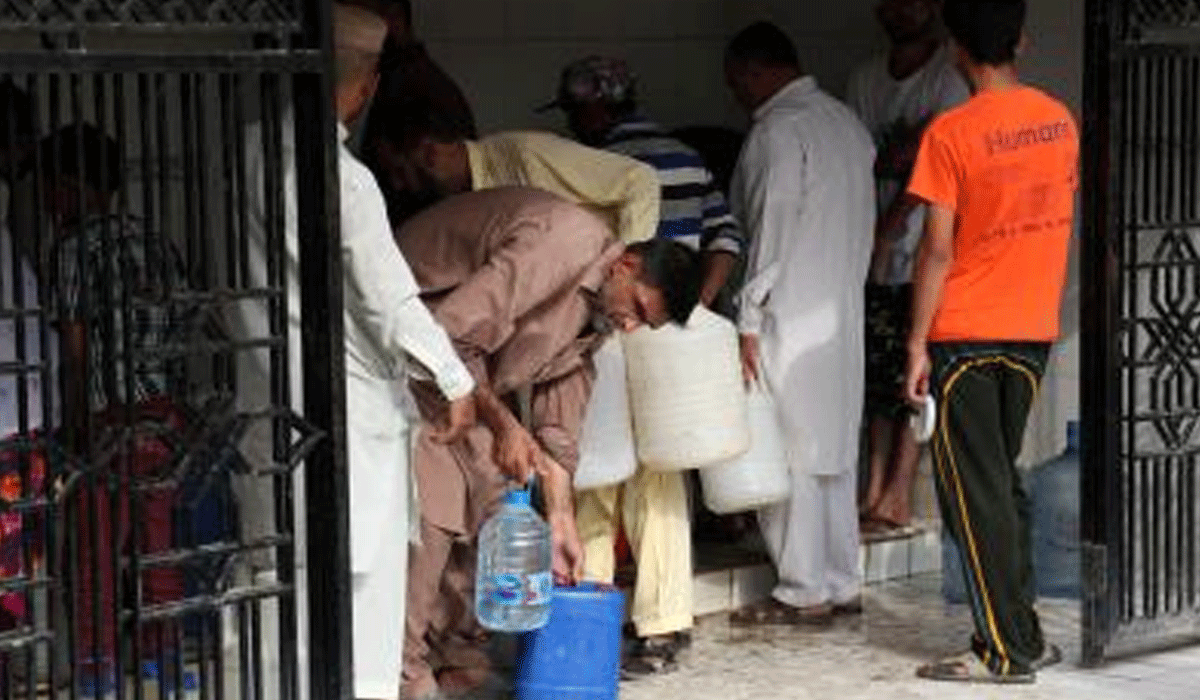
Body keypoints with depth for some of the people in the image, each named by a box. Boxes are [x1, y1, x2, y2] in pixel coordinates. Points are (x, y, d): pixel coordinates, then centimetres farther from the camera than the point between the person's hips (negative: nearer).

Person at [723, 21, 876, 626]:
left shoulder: (779, 130, -12)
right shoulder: (846, 122, 14)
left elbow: (772, 232, -16)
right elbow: (858, 227, 14)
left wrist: (749, 320, -12)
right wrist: (845, 290, 17)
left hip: (791, 319, -9)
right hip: (843, 315, 9)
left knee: (789, 459, -2)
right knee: (833, 451, 13)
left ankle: (804, 592, 2)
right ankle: (841, 583, 18)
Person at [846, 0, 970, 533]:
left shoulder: (953, 75, -5)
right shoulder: (866, 79, 14)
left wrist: (887, 229, -11)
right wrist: (893, 158, -9)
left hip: (927, 254, -5)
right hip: (877, 255, 6)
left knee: (912, 376, -6)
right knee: (879, 375, 6)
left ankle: (898, 494, -4)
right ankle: (877, 490, 10)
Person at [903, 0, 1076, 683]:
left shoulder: (950, 134, -14)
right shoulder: (1060, 120, 4)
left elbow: (938, 249, -15)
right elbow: (1061, 222, 12)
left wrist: (917, 344, -8)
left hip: (967, 332, -6)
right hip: (1036, 327, 6)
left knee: (977, 492, 1)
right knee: (1004, 480, 17)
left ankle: (1007, 650, 2)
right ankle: (1023, 631, 19)